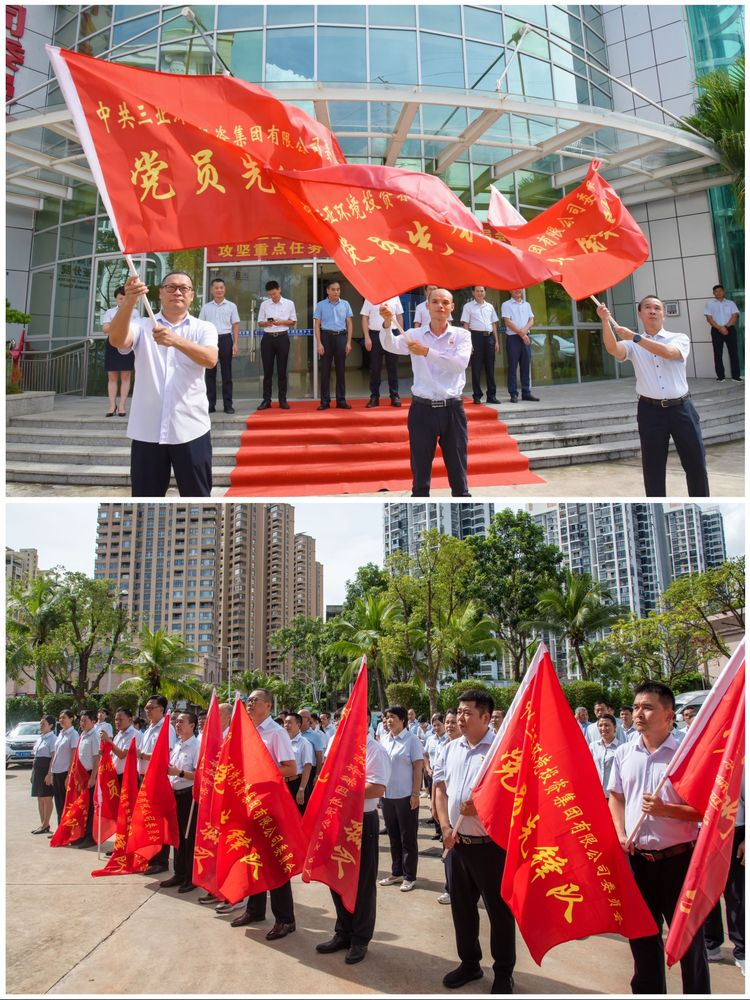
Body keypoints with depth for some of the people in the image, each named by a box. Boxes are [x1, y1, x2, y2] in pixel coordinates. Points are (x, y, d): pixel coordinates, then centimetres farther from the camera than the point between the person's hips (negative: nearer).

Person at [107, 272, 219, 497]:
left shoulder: (204, 328, 5)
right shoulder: (142, 327, 7)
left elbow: (210, 359, -15)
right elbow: (116, 339, -15)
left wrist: (176, 340, -32)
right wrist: (129, 301, -31)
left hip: (191, 429, -1)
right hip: (147, 430, 1)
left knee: (197, 496, 6)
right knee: (146, 497, 8)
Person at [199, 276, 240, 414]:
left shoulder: (231, 306, 6)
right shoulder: (206, 307, 10)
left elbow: (236, 326, 4)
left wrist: (235, 344, -5)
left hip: (225, 339, -1)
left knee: (226, 373, 1)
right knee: (210, 373, 2)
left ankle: (228, 404, 5)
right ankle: (210, 404, 7)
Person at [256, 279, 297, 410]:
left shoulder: (289, 303, 5)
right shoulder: (264, 304, 7)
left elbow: (293, 322, 7)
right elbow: (260, 323, 9)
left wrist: (281, 322, -11)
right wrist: (267, 323, -13)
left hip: (282, 337, -1)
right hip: (267, 338, 1)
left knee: (282, 370, 3)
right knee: (267, 370, 1)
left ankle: (282, 400, 8)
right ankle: (266, 400, 4)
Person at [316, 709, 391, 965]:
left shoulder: (373, 750, -14)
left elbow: (377, 789, -24)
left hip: (362, 821, -7)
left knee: (362, 882, 7)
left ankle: (360, 939, 21)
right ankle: (343, 933, 31)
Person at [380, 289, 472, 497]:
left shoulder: (462, 335, 3)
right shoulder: (415, 335, 5)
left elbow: (460, 363, -15)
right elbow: (391, 345, -14)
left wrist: (427, 352, -24)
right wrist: (387, 324, -33)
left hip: (452, 409, 0)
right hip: (422, 409, 0)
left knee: (458, 470, 7)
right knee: (420, 471, 6)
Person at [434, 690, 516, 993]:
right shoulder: (451, 749, 8)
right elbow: (440, 788, 12)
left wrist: (481, 806, -24)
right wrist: (445, 826, 0)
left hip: (491, 842, -6)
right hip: (457, 841, 6)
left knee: (499, 908, 7)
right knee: (462, 906, 18)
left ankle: (503, 972, 24)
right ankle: (469, 962, 36)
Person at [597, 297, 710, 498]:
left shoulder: (679, 338, 4)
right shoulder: (633, 346, 6)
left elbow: (668, 352, -19)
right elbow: (613, 349, -15)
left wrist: (635, 337, -21)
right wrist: (605, 321, -29)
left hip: (681, 409, 0)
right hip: (650, 411, 0)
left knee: (695, 462, 6)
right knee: (653, 466, 5)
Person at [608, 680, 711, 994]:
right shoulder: (623, 753, 3)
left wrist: (665, 809, -23)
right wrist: (621, 836, -1)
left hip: (678, 859, -4)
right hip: (637, 859, 4)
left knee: (689, 936, 8)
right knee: (641, 934, 17)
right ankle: (646, 990, 34)